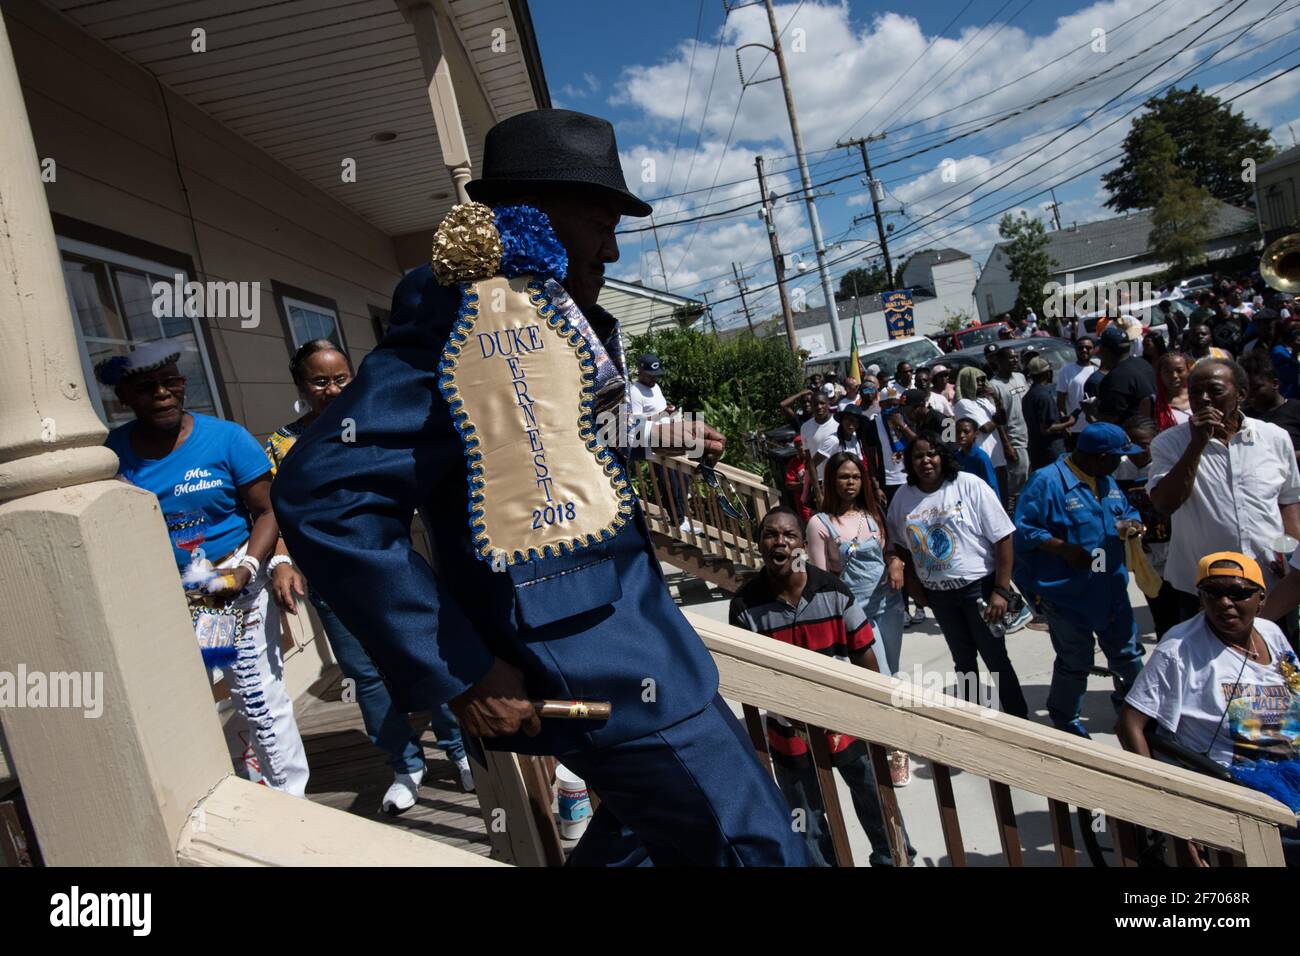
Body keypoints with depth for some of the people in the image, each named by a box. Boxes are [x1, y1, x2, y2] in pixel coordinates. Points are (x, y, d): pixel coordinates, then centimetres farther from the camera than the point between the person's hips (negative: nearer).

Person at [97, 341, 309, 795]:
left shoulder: (226, 438, -5)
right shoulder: (115, 451, 2)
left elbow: (267, 511, -4)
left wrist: (245, 570, -18)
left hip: (235, 588, -3)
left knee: (260, 700, -2)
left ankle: (291, 799, 14)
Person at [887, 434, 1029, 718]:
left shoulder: (969, 485, -13)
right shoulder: (903, 497, 0)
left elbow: (1003, 537, -13)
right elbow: (900, 544, 13)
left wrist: (1002, 591, -16)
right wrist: (915, 583, 5)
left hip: (978, 586, -4)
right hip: (938, 593, 4)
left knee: (996, 658, 3)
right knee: (963, 660, 17)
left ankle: (1019, 719, 19)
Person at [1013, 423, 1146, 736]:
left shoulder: (1106, 481, 8)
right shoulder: (1047, 481, -19)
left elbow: (1127, 510, 19)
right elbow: (1023, 528, -21)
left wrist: (1130, 523, -5)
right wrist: (1063, 549, -27)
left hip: (1111, 590, 8)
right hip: (1067, 593, -7)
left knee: (1127, 654, 21)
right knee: (1075, 663, 8)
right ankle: (1065, 721, 30)